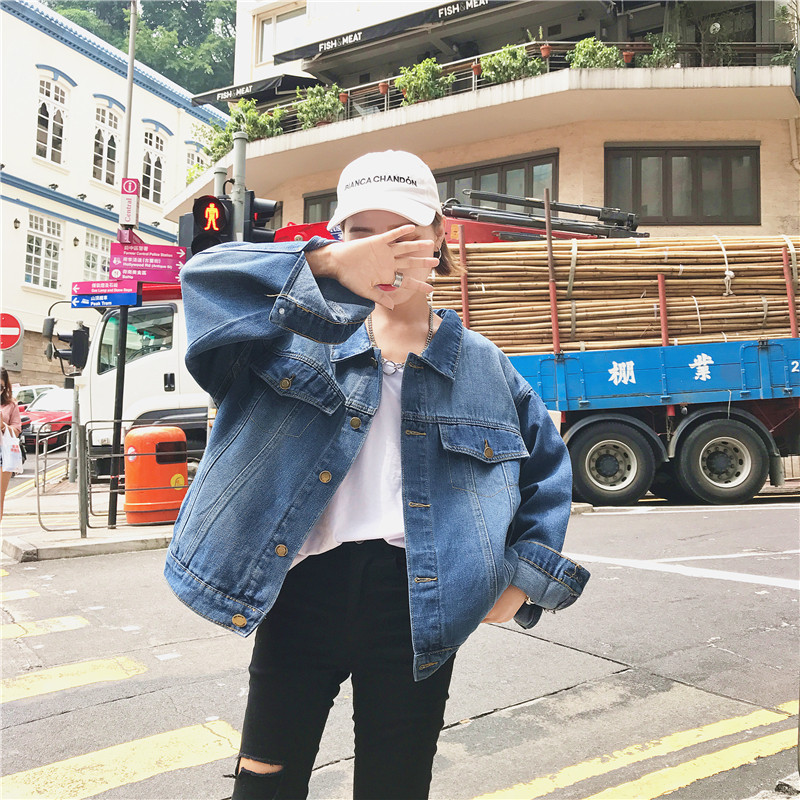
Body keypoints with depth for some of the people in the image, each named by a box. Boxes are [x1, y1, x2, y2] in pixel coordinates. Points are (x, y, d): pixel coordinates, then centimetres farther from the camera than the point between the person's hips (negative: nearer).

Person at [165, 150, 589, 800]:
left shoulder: (481, 367, 7)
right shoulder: (309, 336, 3)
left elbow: (548, 469, 16)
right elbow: (206, 278, -15)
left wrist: (523, 582, 5)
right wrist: (327, 265, -34)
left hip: (416, 607, 0)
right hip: (302, 592, 0)